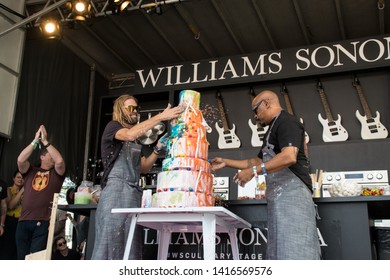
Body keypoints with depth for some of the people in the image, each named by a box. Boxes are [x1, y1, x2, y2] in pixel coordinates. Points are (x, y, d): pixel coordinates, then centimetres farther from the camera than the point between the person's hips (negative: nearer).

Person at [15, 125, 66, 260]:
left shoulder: (56, 173, 14)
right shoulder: (30, 171, 18)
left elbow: (60, 161, -7)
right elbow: (20, 160, -1)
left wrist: (45, 141, -2)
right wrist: (35, 141, -2)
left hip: (44, 222, -2)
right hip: (24, 221, 2)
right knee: (22, 258, 5)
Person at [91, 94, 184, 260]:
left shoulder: (135, 141, 25)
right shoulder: (112, 127, 4)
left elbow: (144, 167, 20)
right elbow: (130, 134, -19)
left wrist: (157, 149, 4)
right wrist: (161, 117, -21)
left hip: (133, 193, 7)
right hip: (115, 189, -7)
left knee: (131, 245, 1)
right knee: (109, 241, -10)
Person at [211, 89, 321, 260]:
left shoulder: (286, 122, -5)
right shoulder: (273, 130, 27)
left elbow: (289, 156, -21)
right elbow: (257, 161, 32)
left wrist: (253, 171, -17)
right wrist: (226, 162, 29)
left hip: (291, 192, -10)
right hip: (278, 196, 10)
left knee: (293, 250, -13)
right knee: (280, 249, 7)